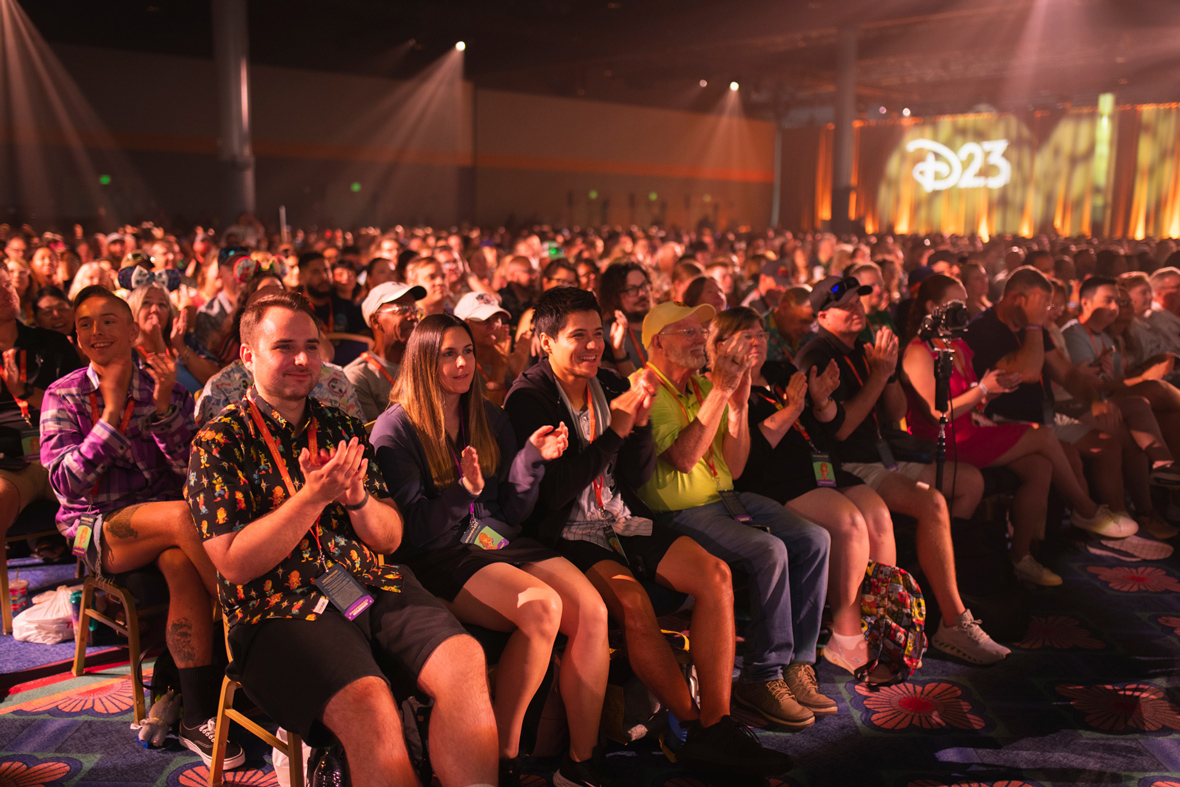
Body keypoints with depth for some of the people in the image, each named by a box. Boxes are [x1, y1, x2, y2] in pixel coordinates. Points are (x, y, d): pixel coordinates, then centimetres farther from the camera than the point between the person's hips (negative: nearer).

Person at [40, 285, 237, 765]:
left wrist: (164, 408, -15)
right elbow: (66, 482, -10)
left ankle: (199, 716, -27)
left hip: (162, 527, 2)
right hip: (94, 529, -1)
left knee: (181, 563, -34)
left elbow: (192, 471, -3)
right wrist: (111, 413, -16)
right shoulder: (63, 396, 3)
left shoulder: (168, 391, 7)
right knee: (183, 516, -33)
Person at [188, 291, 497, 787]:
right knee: (367, 703, -32)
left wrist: (358, 498, -8)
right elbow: (234, 564, -7)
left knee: (464, 660, -24)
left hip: (372, 585, 4)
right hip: (279, 609, -4)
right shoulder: (219, 442, 3)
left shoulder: (342, 428, 17)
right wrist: (313, 496, -15)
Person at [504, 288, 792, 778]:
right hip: (567, 535, -6)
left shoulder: (610, 385, 10)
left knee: (715, 575, -15)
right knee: (633, 601, -32)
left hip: (622, 522, 7)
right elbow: (554, 491, -17)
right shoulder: (528, 397, -8)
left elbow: (638, 477, 9)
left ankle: (717, 726, -11)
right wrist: (615, 429, -18)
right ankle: (694, 727, -11)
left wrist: (640, 422, -9)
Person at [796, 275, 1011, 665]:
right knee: (932, 501, -30)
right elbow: (839, 428, -22)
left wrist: (890, 371, -2)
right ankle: (954, 624, -25)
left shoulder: (860, 349, 16)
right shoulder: (817, 358, -13)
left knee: (971, 480, 14)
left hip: (881, 458, 10)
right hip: (846, 468, -10)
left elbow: (897, 413, 16)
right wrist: (878, 374, -18)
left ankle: (939, 570, 20)